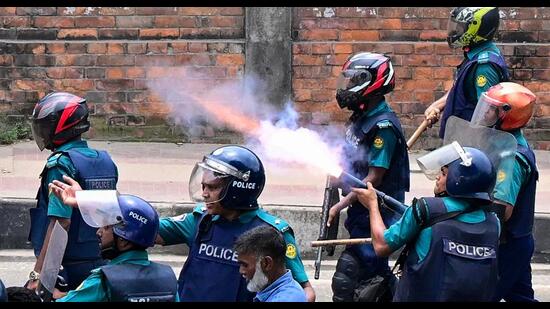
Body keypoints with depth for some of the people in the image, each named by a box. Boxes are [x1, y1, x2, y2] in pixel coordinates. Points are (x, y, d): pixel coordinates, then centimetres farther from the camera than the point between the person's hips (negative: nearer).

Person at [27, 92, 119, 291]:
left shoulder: (62, 164, -14)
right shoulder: (105, 161, 10)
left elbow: (61, 222, -22)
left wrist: (38, 274, -23)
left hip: (67, 267, -8)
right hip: (98, 263, 8)